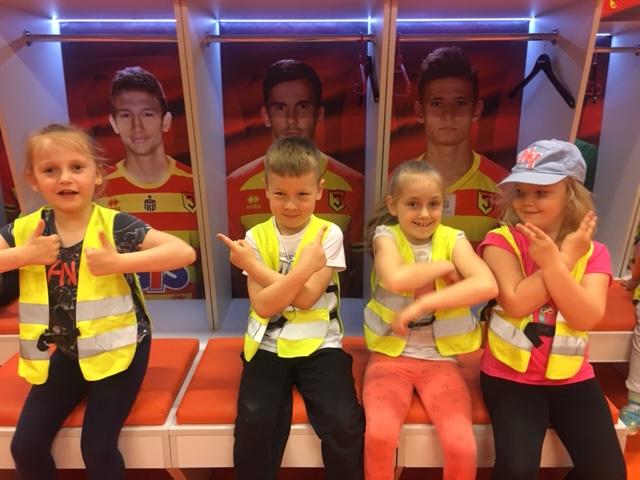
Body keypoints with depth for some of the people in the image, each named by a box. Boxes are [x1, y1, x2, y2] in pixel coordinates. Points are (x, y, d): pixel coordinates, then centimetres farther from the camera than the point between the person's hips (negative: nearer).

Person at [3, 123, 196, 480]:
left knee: (97, 447, -7)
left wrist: (118, 263, -31)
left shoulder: (115, 225, -16)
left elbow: (185, 252, -25)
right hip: (60, 355, 5)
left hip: (116, 350, -4)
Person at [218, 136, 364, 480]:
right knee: (253, 425, -17)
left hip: (319, 346, -1)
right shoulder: (255, 238, -1)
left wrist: (254, 266, -13)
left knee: (344, 425, -16)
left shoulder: (329, 234, -5)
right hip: (267, 347, 2)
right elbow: (263, 306, -12)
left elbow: (306, 298, -16)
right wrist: (303, 268, -22)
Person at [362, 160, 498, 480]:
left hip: (440, 359, 1)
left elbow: (487, 286, -19)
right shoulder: (386, 236, -4)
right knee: (379, 435, -22)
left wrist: (423, 303, -24)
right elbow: (396, 279, -26)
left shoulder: (453, 239, -1)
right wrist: (445, 266, -12)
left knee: (462, 447, -16)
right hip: (390, 355, -1)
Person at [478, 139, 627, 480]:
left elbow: (587, 318, -13)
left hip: (572, 377, 3)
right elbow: (516, 303, -20)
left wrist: (553, 262, -24)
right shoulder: (501, 241, -7)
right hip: (510, 374, -3)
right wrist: (567, 257, -15)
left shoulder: (593, 252, 0)